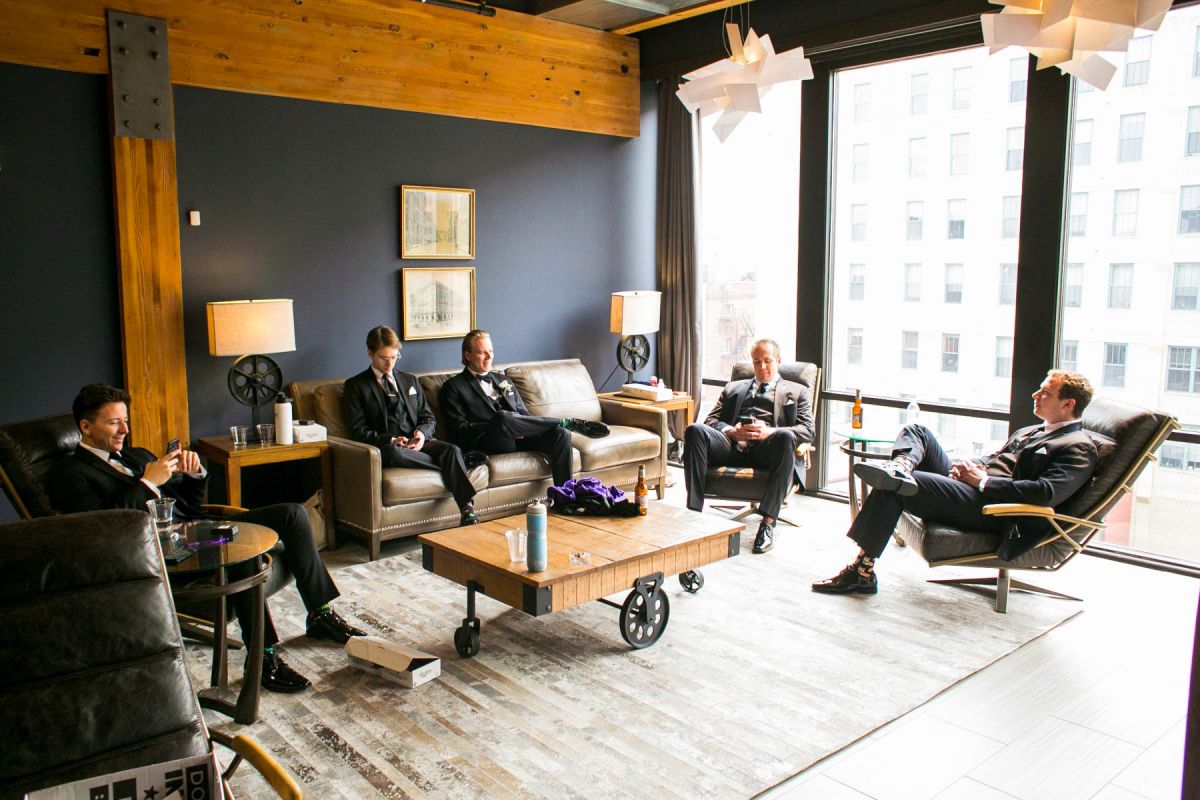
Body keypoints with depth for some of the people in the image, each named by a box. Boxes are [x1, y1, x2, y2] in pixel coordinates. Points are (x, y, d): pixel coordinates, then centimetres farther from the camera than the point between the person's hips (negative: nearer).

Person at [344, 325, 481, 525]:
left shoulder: (410, 381, 23)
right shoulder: (355, 386, 10)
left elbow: (428, 418, 19)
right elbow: (357, 430, 0)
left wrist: (422, 433, -6)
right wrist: (391, 440, -16)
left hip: (417, 441, 4)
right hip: (386, 447, -3)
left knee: (453, 450, -28)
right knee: (395, 453, -41)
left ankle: (467, 510, -40)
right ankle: (451, 469, -25)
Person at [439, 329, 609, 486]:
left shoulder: (503, 380, 27)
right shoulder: (453, 387, 9)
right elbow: (460, 429, -2)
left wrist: (519, 428, -3)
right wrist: (496, 425, -15)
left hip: (519, 437, 5)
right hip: (486, 443, -5)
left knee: (561, 434, -23)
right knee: (503, 417, -37)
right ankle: (569, 423, -21)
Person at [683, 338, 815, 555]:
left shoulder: (796, 392, 24)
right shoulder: (733, 388, 31)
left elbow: (807, 430, 8)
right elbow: (711, 420, 19)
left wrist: (769, 432, -10)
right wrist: (732, 431, -5)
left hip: (766, 449, -2)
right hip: (731, 446, 2)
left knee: (785, 437, -37)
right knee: (695, 430, -27)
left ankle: (768, 523, -36)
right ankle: (694, 512, -30)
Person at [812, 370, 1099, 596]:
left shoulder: (1079, 448, -3)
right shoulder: (1030, 432, 26)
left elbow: (1048, 493, -19)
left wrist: (983, 481, -17)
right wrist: (968, 465, 3)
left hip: (992, 509, -9)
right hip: (972, 485, 9)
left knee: (890, 488, -23)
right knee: (916, 431, 4)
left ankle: (862, 572, -18)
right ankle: (900, 468, -30)